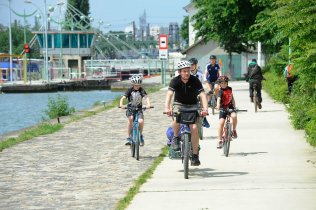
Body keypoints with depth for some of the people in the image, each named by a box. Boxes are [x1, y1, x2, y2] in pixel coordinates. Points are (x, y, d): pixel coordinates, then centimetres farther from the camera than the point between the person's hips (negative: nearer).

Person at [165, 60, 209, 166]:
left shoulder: (195, 81, -17)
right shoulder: (175, 81, -17)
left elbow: (202, 95, -27)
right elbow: (169, 94, -31)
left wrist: (205, 109, -45)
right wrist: (167, 108, -49)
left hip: (192, 106, 0)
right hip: (179, 104, 0)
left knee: (194, 128, -18)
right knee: (177, 119, -34)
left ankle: (195, 155, -7)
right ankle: (176, 137, -4)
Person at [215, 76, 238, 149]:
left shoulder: (229, 89, 5)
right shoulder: (221, 91, -11)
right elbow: (219, 99, -29)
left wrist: (234, 106, 13)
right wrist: (218, 106, -48)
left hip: (230, 107, 2)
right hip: (223, 108, -2)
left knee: (234, 116, -29)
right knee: (221, 123, -14)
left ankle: (234, 130, -4)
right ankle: (220, 141, -6)